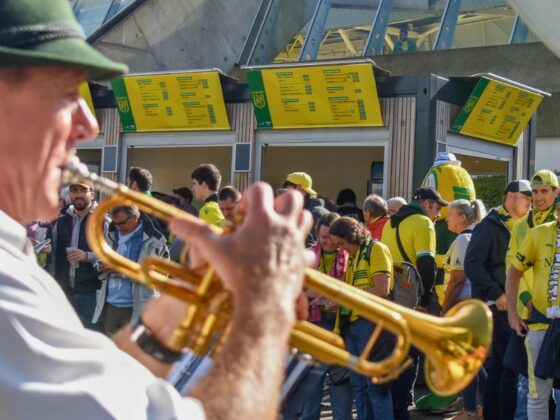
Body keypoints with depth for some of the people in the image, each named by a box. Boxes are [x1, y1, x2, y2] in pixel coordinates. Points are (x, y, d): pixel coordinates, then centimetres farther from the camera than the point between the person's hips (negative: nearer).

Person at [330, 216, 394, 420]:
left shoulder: (376, 249, -6)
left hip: (372, 322, -8)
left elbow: (381, 290, -16)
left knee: (375, 384, -5)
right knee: (358, 386, 11)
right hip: (352, 323, 8)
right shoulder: (352, 256, 18)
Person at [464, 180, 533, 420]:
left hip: (512, 305, 8)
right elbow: (472, 264, -17)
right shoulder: (490, 226, -8)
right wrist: (496, 294, -20)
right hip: (497, 305, -8)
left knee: (498, 365, 12)